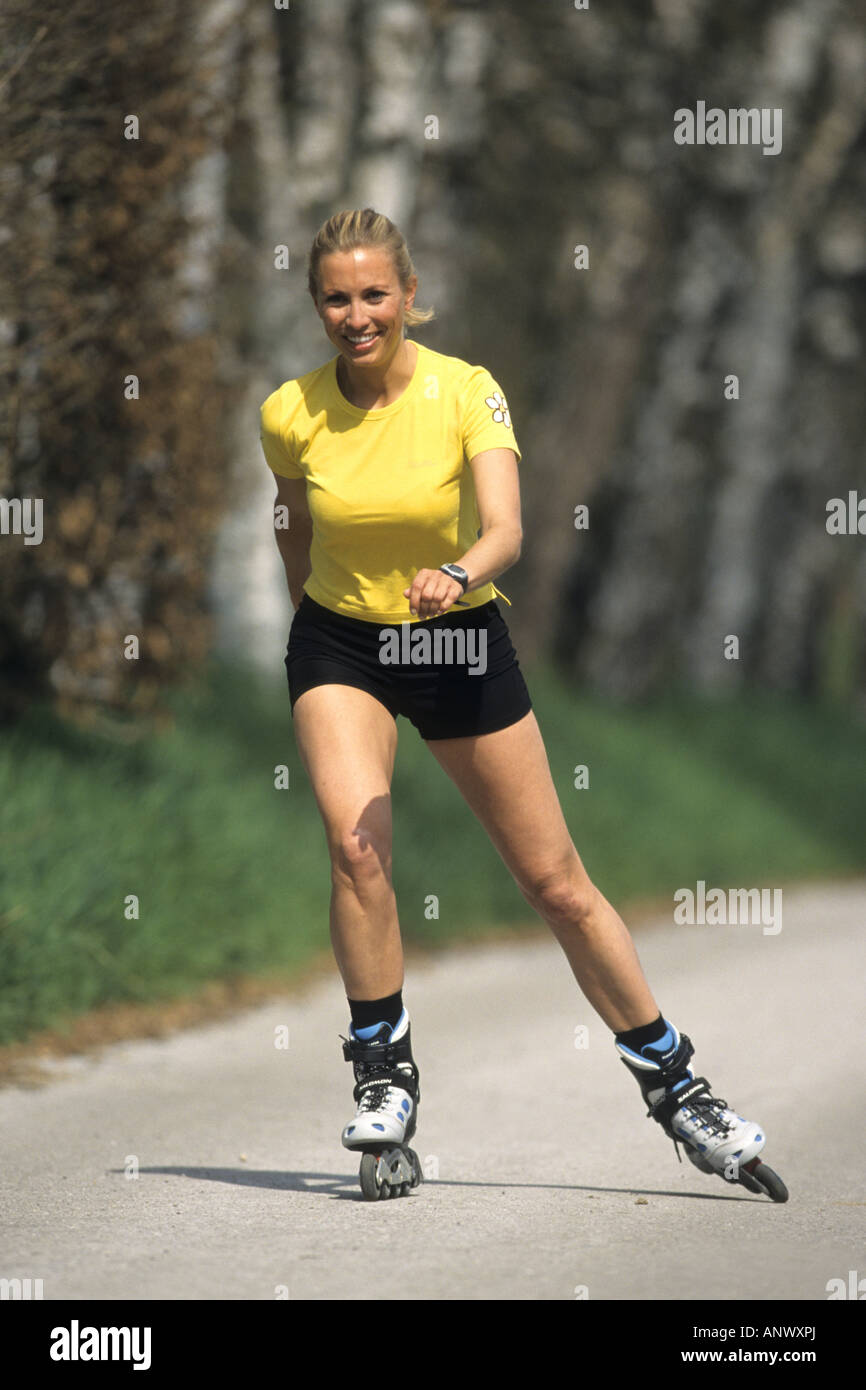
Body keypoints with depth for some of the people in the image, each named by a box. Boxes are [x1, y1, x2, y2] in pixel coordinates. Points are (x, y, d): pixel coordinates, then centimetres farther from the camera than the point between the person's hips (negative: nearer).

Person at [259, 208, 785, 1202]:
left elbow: (504, 529, -31)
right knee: (357, 846, -25)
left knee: (556, 883, 3)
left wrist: (457, 576, -50)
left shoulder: (468, 393, -17)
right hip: (340, 644, 1)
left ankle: (671, 1083, 18)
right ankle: (384, 1076, -7)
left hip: (460, 639, -1)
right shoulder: (291, 415, -11)